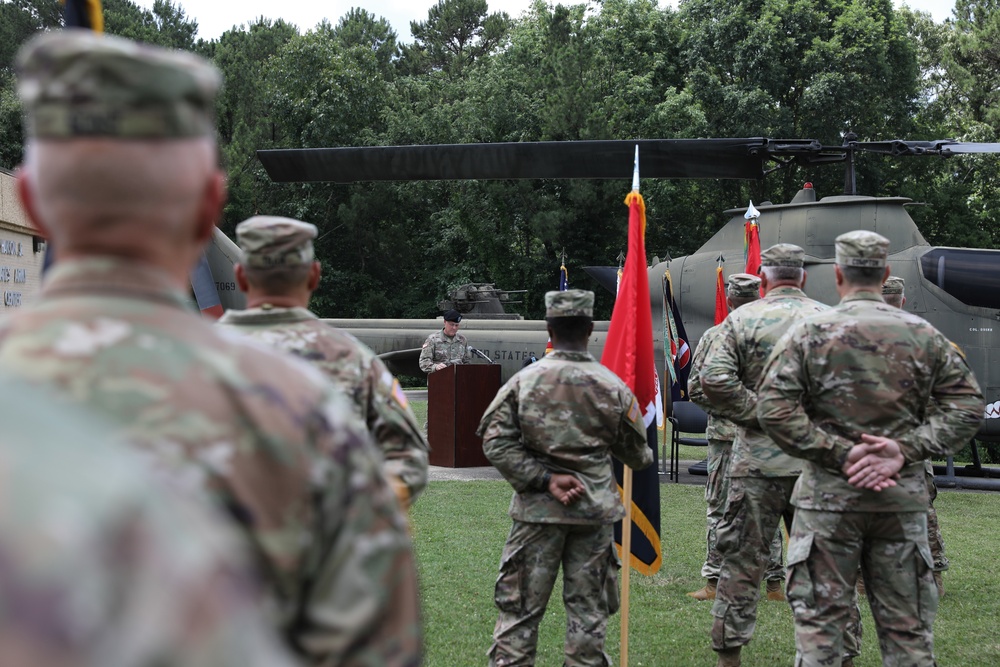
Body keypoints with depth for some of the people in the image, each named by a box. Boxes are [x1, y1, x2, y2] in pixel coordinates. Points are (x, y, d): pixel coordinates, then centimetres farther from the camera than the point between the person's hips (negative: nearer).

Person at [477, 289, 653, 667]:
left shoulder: (524, 381, -6)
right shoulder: (613, 387, -2)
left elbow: (496, 443, -12)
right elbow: (636, 454, 9)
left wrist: (544, 479, -9)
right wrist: (647, 457, 31)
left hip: (538, 509, -1)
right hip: (594, 510, 1)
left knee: (520, 607, 7)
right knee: (588, 608, 11)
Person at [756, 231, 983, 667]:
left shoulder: (809, 333, -4)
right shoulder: (924, 335, 4)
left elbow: (773, 408, -12)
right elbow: (967, 404, 1)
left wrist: (839, 453, -12)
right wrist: (904, 450, -7)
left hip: (828, 496, -2)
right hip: (904, 498, 3)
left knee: (819, 619, 5)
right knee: (907, 626, 11)